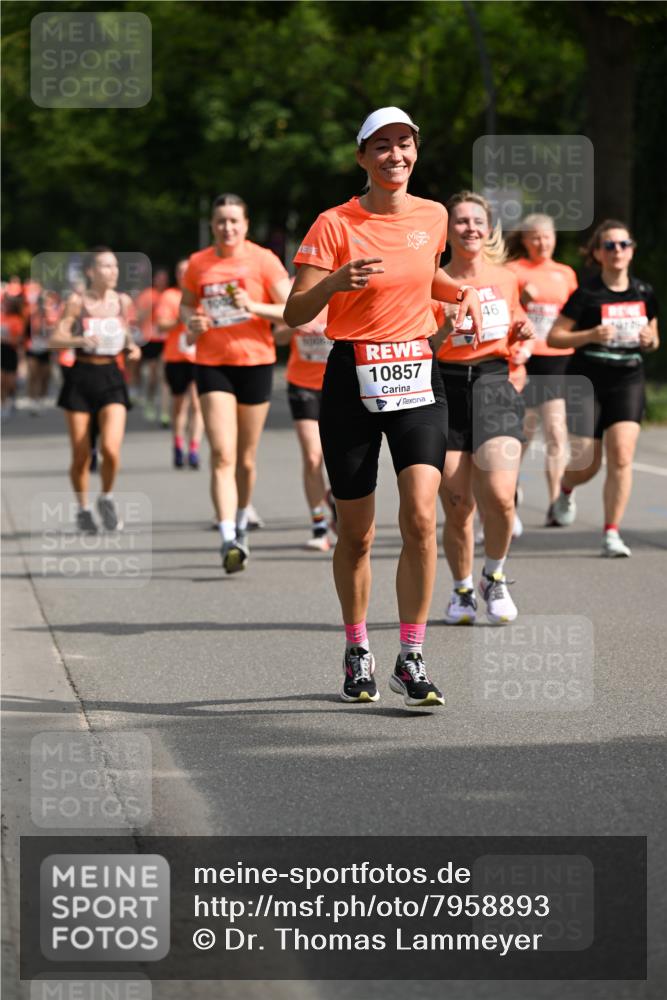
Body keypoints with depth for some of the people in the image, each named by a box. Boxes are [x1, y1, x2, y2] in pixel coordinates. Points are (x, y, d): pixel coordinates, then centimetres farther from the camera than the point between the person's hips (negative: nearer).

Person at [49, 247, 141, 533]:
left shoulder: (123, 301, 5)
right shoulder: (77, 301, -4)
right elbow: (54, 340, -5)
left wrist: (131, 347, -3)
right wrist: (80, 340, -24)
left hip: (111, 378, 1)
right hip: (80, 378, -1)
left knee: (110, 449, -16)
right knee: (81, 455, 2)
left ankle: (107, 499, 10)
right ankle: (83, 509, 23)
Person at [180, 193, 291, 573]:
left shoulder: (263, 260, -3)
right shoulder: (198, 264, 5)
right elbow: (186, 303, 22)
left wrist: (254, 307, -20)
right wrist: (191, 321, -1)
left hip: (255, 362, -1)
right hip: (213, 364, 1)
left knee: (246, 459, 10)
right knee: (222, 456, -13)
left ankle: (242, 524, 33)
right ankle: (229, 540, -19)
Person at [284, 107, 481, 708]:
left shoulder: (432, 217, 7)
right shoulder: (335, 225, -6)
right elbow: (295, 313, -10)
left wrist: (462, 293, 9)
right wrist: (334, 282, -28)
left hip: (418, 376, 2)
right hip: (353, 381, -2)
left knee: (420, 517, -14)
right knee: (356, 533, 4)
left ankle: (411, 660, -7)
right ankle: (357, 653, 25)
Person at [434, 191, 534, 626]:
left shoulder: (507, 279, 9)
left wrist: (522, 332, 1)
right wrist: (444, 330, -21)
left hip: (495, 387, 1)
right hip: (447, 391, -1)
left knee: (499, 495, -18)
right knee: (457, 506, -2)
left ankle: (495, 578, 8)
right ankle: (462, 591, 21)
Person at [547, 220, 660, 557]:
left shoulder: (644, 293, 6)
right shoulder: (586, 295, -7)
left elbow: (653, 338, 18)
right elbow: (553, 337, -6)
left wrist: (650, 340, -5)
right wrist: (591, 335, -20)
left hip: (628, 381, 2)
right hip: (587, 381, -2)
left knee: (621, 456, -13)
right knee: (588, 463, 1)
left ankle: (611, 533, -6)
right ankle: (565, 489, 38)